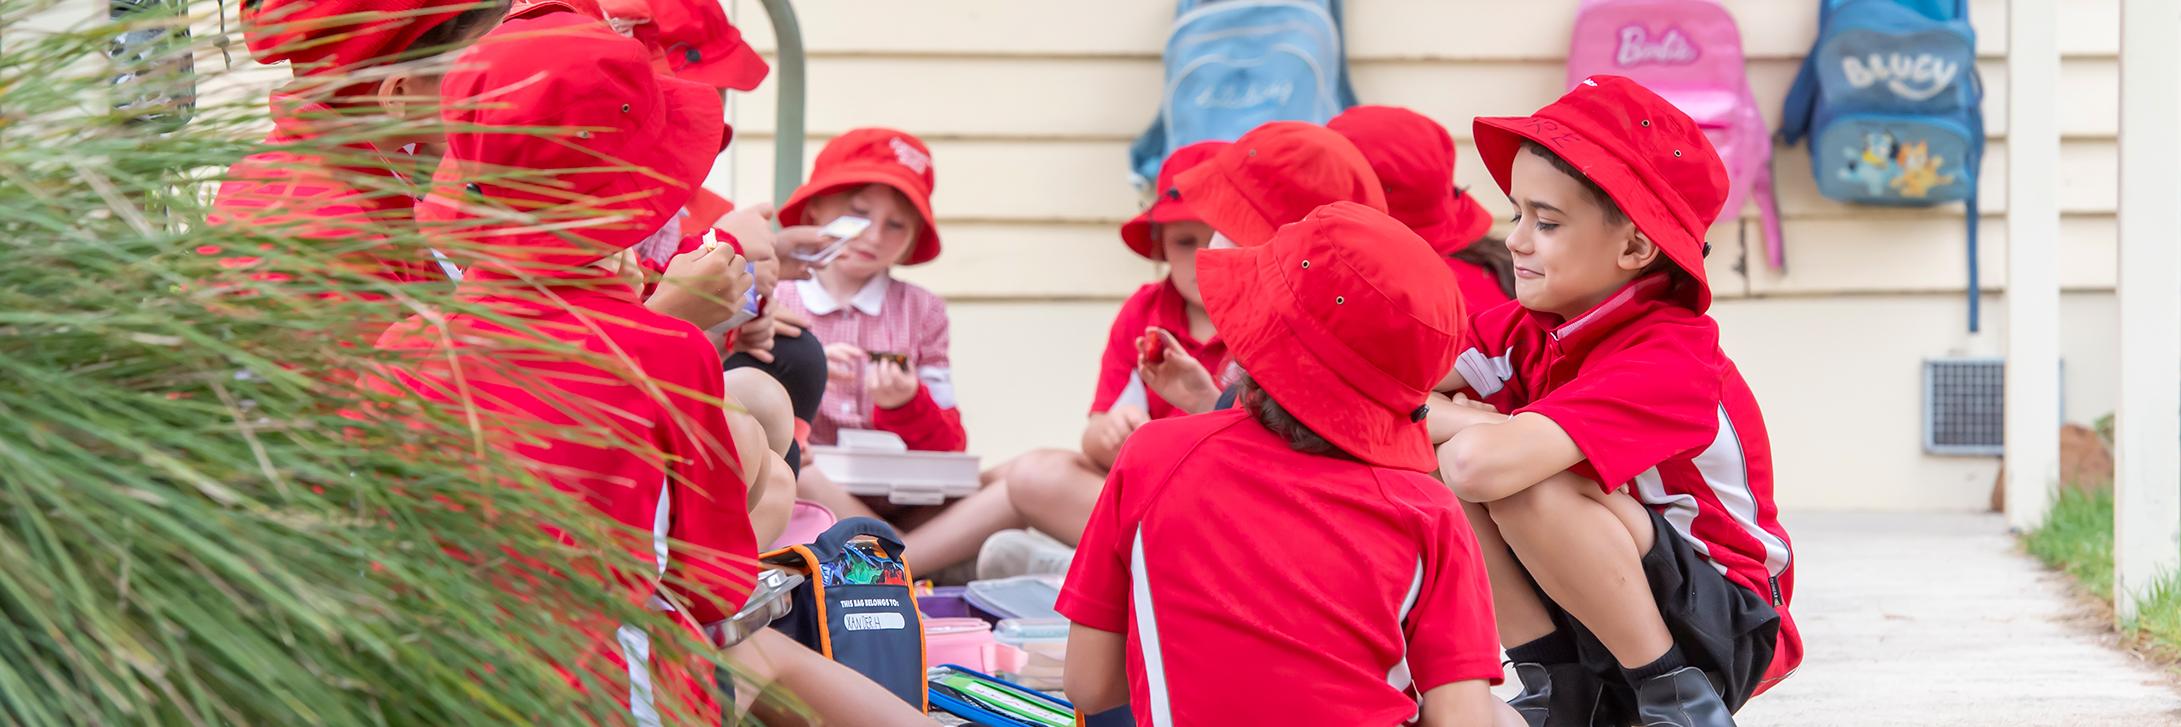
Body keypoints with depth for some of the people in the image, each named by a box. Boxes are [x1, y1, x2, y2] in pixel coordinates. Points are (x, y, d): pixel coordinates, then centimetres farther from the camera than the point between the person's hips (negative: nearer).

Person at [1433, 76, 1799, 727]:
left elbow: (1491, 460, -39)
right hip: (1591, 638, 7)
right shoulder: (1532, 329, 0)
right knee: (1438, 459, -11)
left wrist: (1430, 415, -19)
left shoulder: (1667, 360, -26)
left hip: (1724, 635, -7)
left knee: (1527, 484, -30)